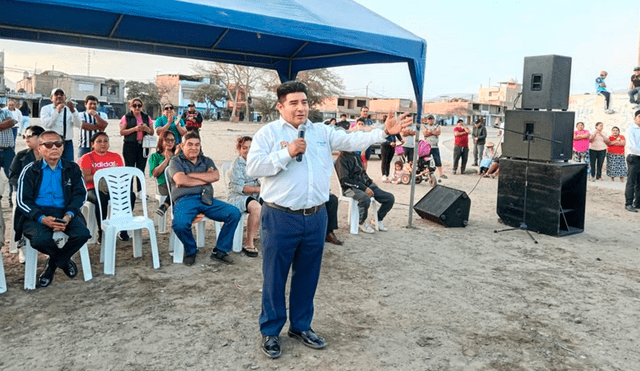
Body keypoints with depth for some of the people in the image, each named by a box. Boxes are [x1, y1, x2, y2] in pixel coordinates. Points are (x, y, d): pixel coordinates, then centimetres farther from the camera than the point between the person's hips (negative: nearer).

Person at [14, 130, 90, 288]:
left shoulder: (72, 168, 11)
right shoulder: (29, 171, 5)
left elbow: (80, 194, 4)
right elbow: (22, 201, -2)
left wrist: (69, 215, -16)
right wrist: (42, 219, -20)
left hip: (64, 212, 2)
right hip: (36, 214, -2)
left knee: (83, 233, -27)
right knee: (41, 238, -33)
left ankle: (52, 264, 1)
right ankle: (64, 261, 4)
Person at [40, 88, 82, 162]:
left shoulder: (70, 108, 12)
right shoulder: (46, 109, 10)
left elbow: (78, 124, -5)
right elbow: (46, 124, -8)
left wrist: (72, 110, -19)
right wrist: (57, 111, -14)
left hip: (67, 143, 1)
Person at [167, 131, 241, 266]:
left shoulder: (206, 161, 24)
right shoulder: (176, 161, 13)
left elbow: (215, 176, 2)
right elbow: (180, 180, -8)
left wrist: (190, 175, -2)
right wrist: (205, 178, 0)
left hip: (207, 199, 4)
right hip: (185, 199, -4)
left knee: (234, 213, -17)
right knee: (179, 224, -35)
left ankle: (220, 251, -4)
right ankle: (190, 251, -1)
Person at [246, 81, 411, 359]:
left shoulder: (322, 132, 11)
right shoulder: (268, 133, -2)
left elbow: (353, 140, 4)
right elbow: (253, 167, -12)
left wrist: (385, 131, -7)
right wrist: (287, 153, -17)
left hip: (315, 217, 4)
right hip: (280, 218, -4)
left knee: (307, 276, 16)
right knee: (275, 277, 7)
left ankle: (301, 326, 34)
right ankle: (270, 331, 24)